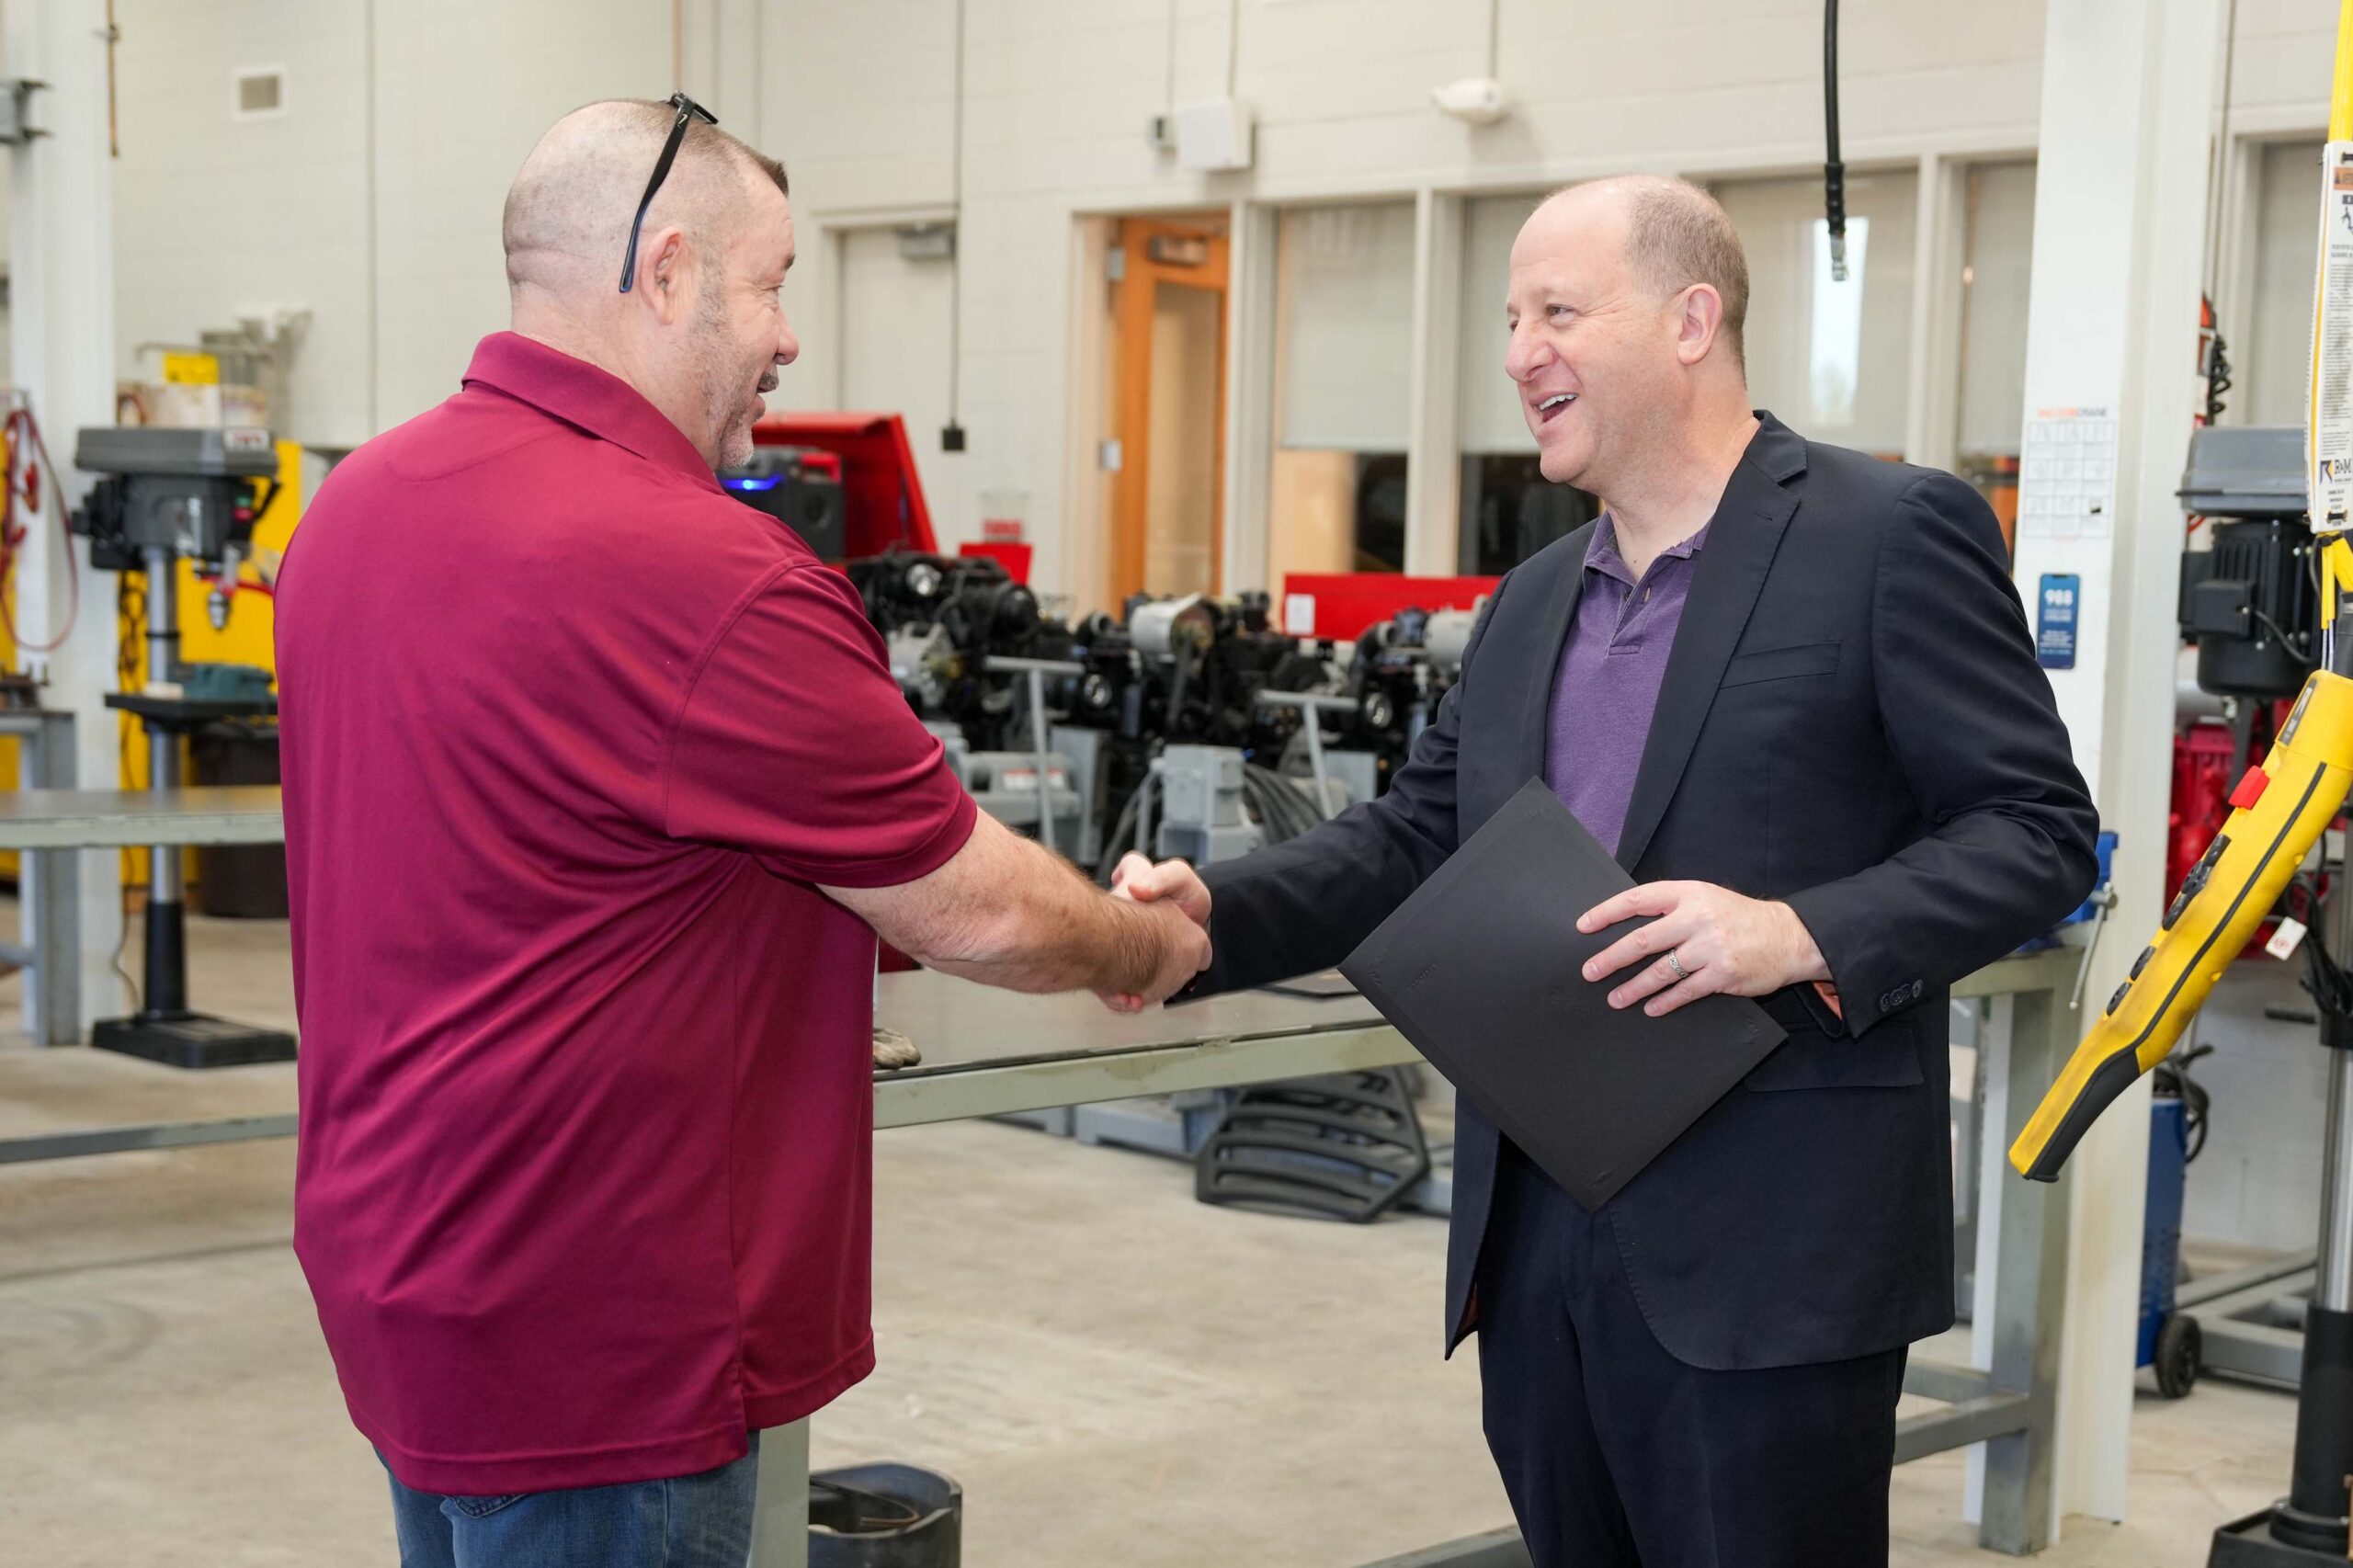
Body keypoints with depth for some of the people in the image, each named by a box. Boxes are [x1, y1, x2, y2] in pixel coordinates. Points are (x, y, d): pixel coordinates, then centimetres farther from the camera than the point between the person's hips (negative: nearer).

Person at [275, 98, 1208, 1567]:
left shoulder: (357, 504, 4)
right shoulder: (703, 575, -24)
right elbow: (974, 911, -15)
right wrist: (1150, 949, 6)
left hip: (390, 1269, 9)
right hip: (584, 1336, -9)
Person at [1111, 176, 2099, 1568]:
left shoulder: (1893, 535, -6)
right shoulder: (1536, 600, 16)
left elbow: (2034, 828, -8)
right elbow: (1418, 834, 15)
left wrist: (1803, 935, -23)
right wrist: (1215, 916, -1)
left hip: (1765, 1249, -7)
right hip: (1538, 1233, 7)